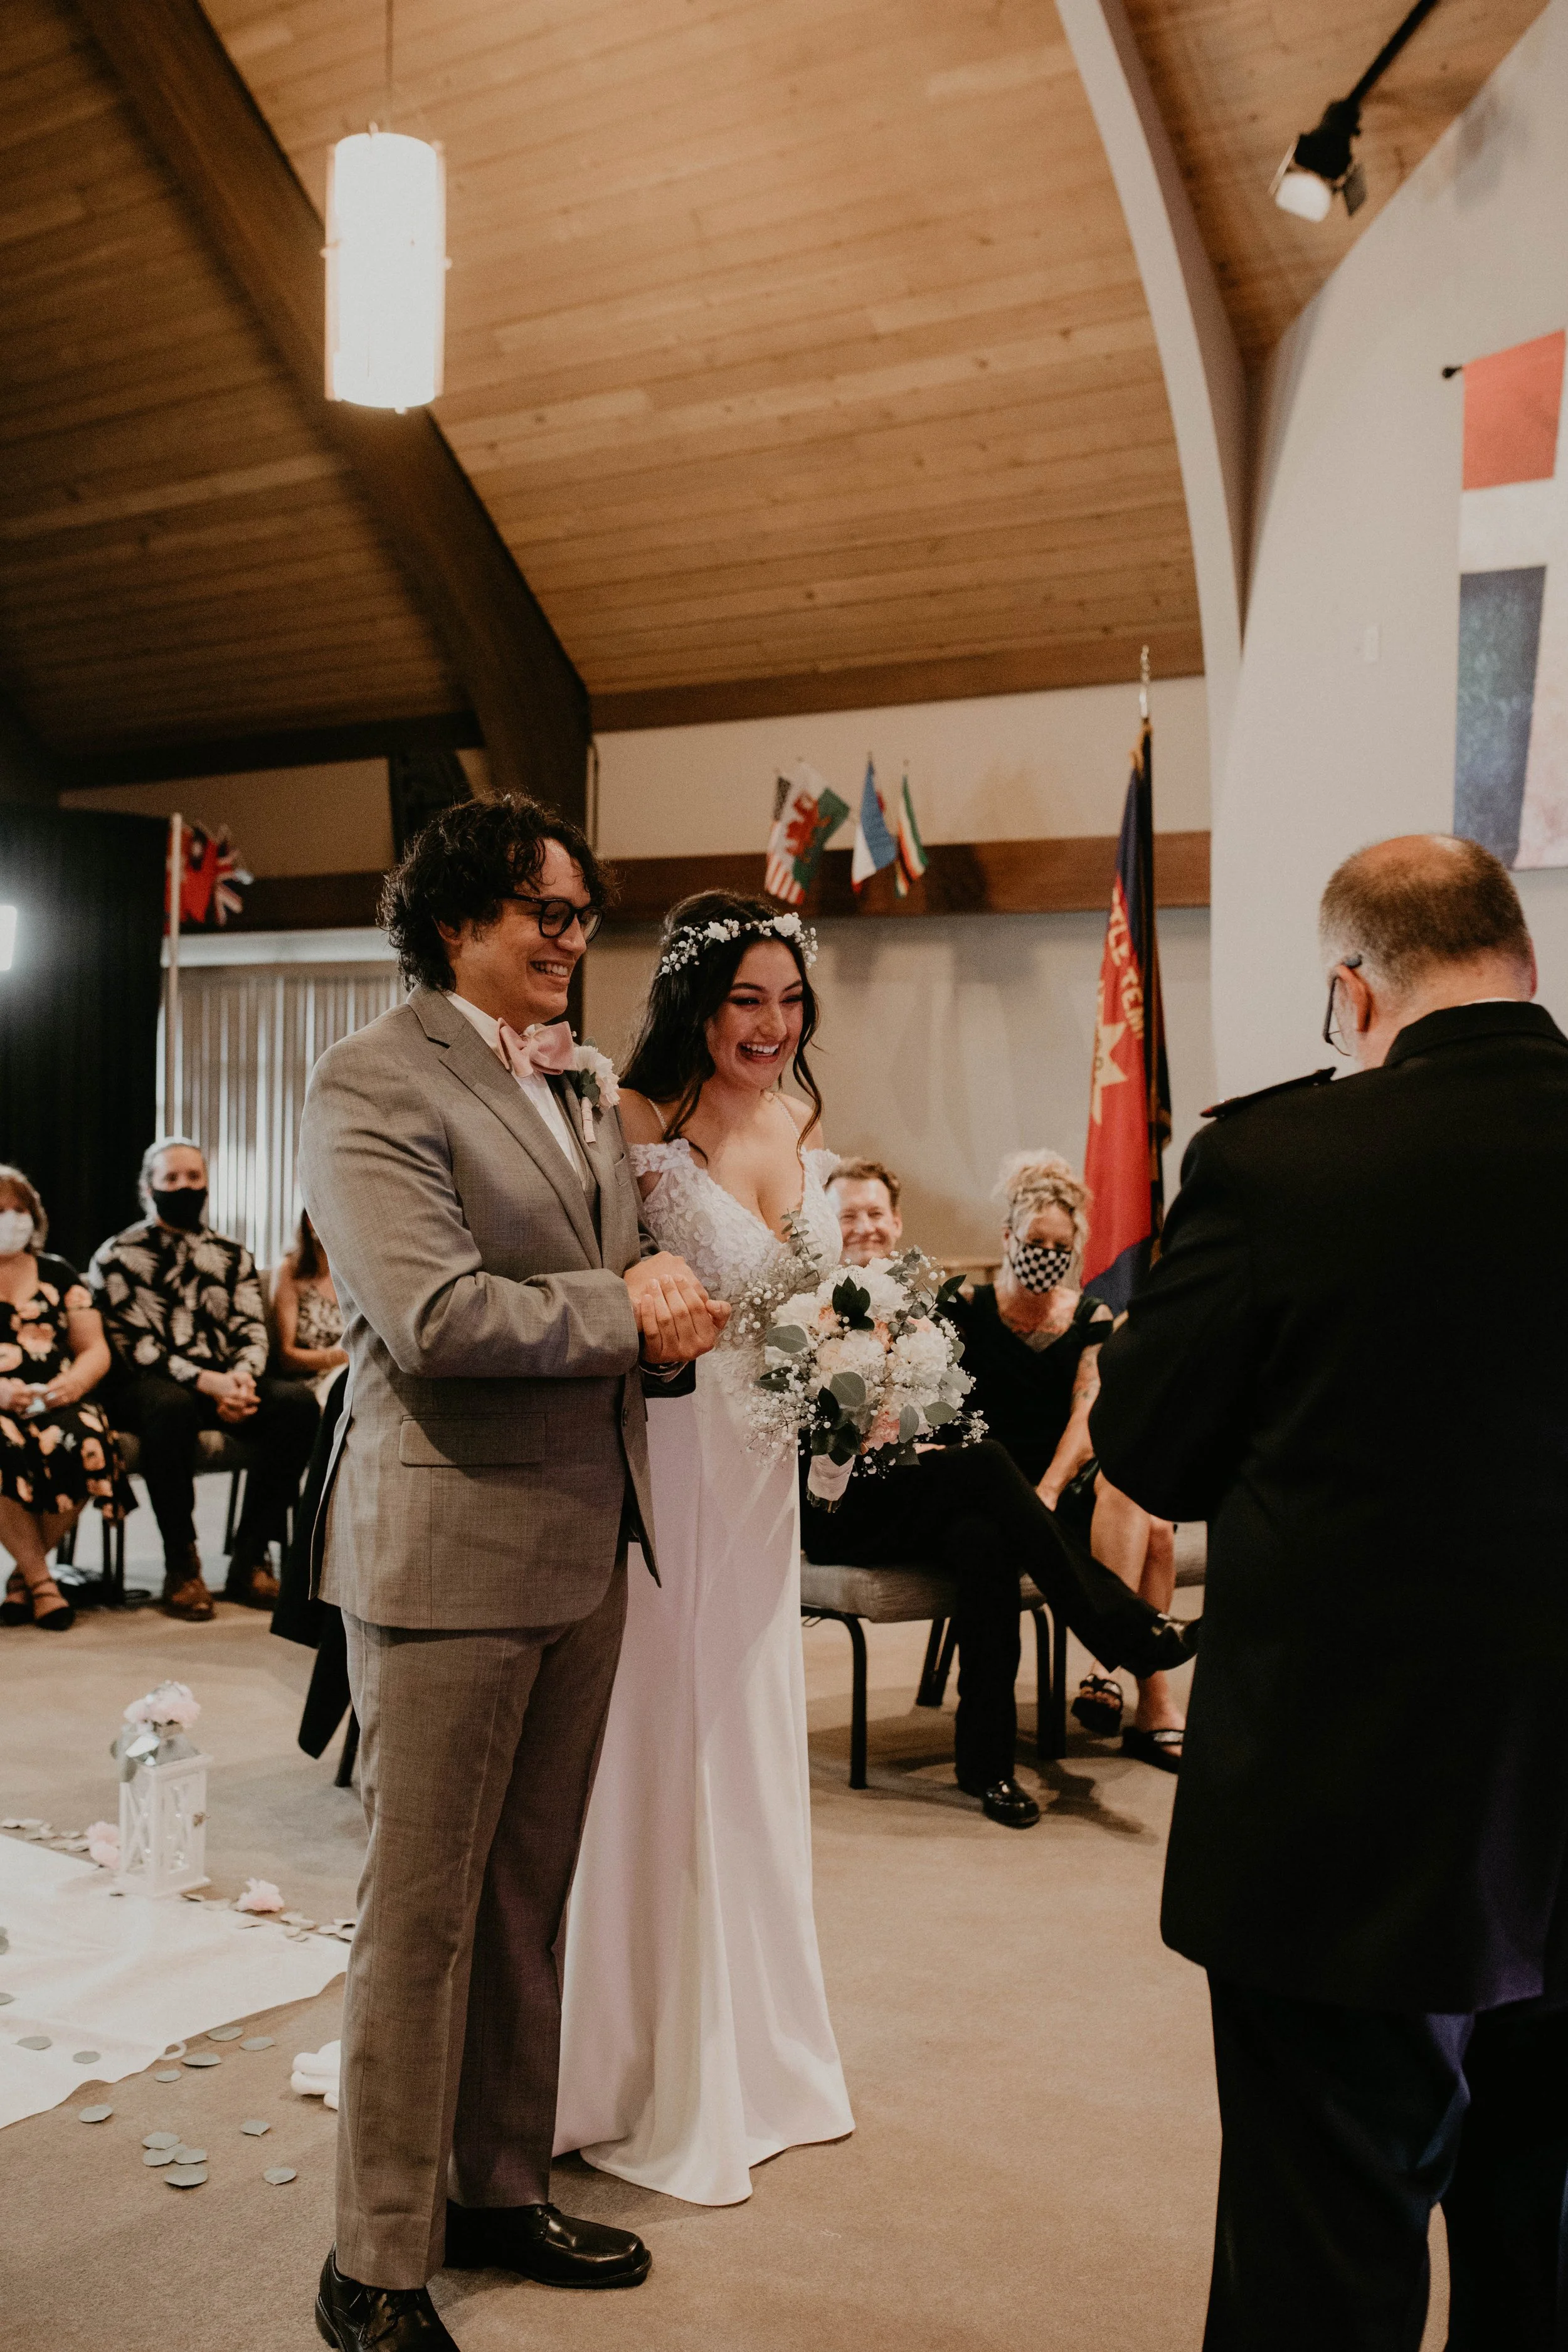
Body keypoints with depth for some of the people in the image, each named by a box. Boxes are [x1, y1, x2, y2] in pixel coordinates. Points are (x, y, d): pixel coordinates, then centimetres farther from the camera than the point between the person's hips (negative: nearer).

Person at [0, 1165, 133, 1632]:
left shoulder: (59, 1275, 18)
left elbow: (95, 1350, 15)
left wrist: (76, 1381, -9)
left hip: (57, 1405, 2)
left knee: (84, 1447, -32)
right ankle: (41, 1580, -19)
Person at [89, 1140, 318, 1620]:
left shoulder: (234, 1256, 19)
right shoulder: (117, 1257, 7)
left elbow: (252, 1331, 8)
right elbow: (133, 1346, -6)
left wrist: (242, 1378, -17)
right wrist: (205, 1381, -20)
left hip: (226, 1384, 4)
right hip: (147, 1386, -4)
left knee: (296, 1401, -27)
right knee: (171, 1405, -40)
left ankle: (250, 1561, -23)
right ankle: (181, 1567, -28)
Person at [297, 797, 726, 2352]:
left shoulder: (577, 1086, 15)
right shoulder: (374, 1082, -11)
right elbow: (434, 1316, -21)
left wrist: (654, 1296, -3)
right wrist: (630, 1316, -11)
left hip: (580, 1544, 8)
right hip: (448, 1544, -8)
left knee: (527, 1899, 17)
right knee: (421, 1915, 2)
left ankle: (498, 2191, 32)